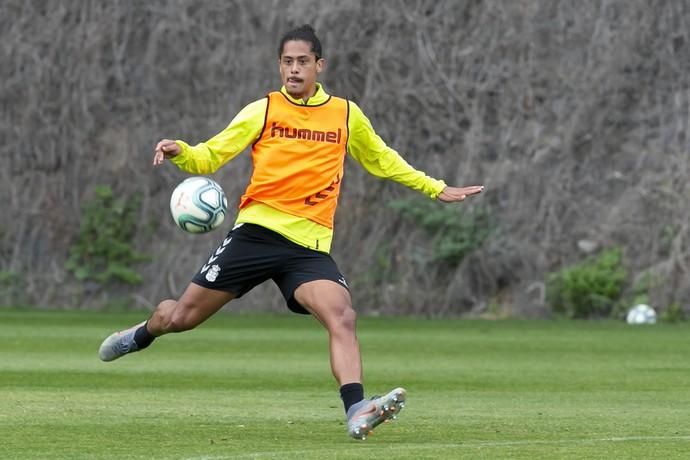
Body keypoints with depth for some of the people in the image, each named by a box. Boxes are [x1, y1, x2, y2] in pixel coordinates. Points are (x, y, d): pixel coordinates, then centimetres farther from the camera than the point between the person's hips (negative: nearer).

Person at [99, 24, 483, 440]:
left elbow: (382, 160, 26)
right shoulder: (263, 111, 2)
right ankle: (143, 334, 39)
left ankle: (356, 412, -36)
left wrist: (436, 189, 27)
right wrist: (180, 153, -20)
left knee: (342, 316, -25)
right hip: (257, 232, -1)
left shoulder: (347, 115, 9)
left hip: (309, 246, 1)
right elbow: (210, 156, 1)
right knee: (182, 317, 4)